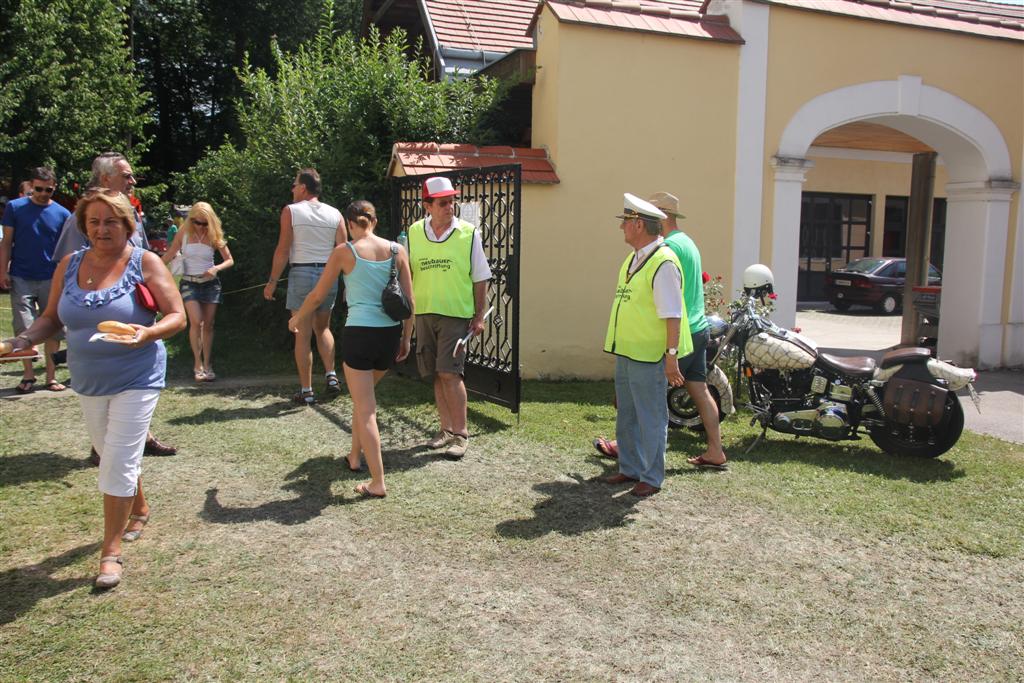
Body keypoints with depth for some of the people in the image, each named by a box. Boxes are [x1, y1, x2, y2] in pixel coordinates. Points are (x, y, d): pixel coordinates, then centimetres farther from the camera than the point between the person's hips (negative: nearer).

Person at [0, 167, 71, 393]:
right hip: (21, 279, -1)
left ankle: (51, 376, 13)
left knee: (53, 329, 4)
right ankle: (28, 375, 11)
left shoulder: (62, 214, 3)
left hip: (51, 280, 1)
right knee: (24, 329, 0)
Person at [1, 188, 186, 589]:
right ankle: (138, 509, 45)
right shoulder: (70, 265, 2)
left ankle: (111, 551, 5)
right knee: (111, 456, 20)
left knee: (119, 465, -6)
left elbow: (177, 317, -12)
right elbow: (52, 317, 9)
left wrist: (148, 333, -30)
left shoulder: (145, 263, -11)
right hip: (89, 382, 5)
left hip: (136, 380, -5)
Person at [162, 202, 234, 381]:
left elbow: (230, 260, 2)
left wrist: (216, 268, -17)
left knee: (208, 325, 3)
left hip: (210, 283, 1)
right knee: (196, 321, -18)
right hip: (189, 283, -1)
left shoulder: (214, 235, -1)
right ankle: (197, 363, -6)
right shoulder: (184, 233, -2)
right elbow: (169, 255, 3)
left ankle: (207, 364, 12)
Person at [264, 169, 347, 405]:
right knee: (322, 328, 22)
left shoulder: (291, 211, -3)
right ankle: (331, 375, 9)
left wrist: (272, 282, -2)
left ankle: (307, 391, 6)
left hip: (301, 273, -4)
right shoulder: (335, 214, 6)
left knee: (302, 335, 3)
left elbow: (283, 250, -7)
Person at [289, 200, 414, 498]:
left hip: (359, 333, -4)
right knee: (363, 397, 27)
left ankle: (377, 483, 1)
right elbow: (409, 301, 5)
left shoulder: (344, 252, -3)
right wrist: (406, 339, 16)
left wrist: (297, 319, 24)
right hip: (391, 332, 4)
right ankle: (354, 456, 39)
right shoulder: (397, 250, 5)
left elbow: (318, 295, 6)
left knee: (365, 409, 2)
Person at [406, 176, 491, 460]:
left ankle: (460, 434, -1)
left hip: (456, 313, -4)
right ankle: (446, 428, 22)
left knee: (449, 373, -11)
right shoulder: (414, 233, 5)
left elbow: (480, 279, 0)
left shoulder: (469, 233, -4)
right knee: (436, 375, 10)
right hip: (424, 312, 4)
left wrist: (479, 316, -2)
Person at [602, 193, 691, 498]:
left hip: (649, 357, -9)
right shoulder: (633, 259, 11)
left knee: (651, 419, 3)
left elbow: (672, 315, -20)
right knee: (626, 417, 19)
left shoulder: (663, 263, -18)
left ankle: (651, 478, 16)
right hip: (625, 352, 9)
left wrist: (671, 356, -22)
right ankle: (630, 469, 34)